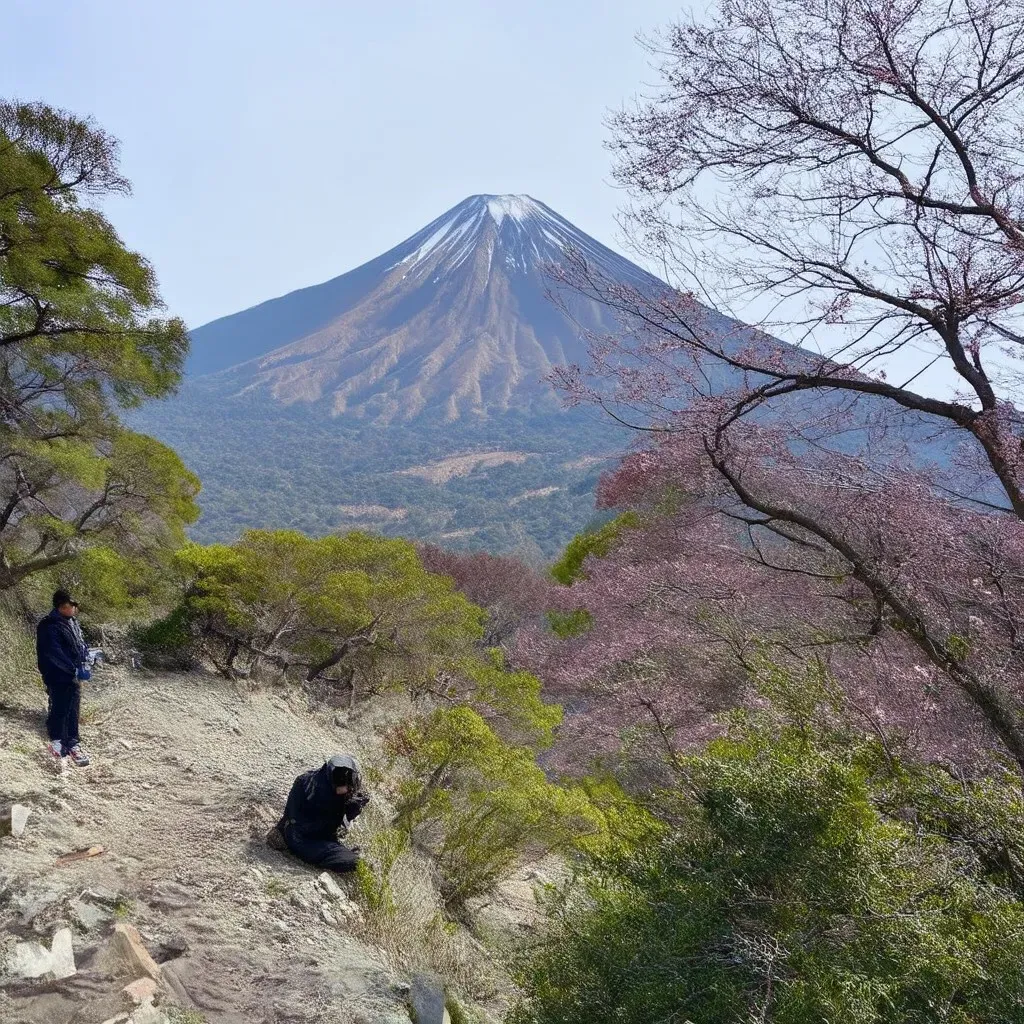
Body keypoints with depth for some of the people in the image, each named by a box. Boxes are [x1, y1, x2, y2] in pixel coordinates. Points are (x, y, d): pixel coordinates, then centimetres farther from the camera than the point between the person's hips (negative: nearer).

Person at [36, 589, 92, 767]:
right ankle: (57, 742, 15)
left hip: (74, 676, 8)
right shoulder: (49, 627, -18)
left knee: (73, 711, 13)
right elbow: (55, 654, -23)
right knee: (60, 710, 1)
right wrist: (75, 670, -23)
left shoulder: (72, 622, 8)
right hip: (58, 678, -8)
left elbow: (80, 644, 17)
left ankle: (73, 742, 21)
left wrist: (84, 663, 2)